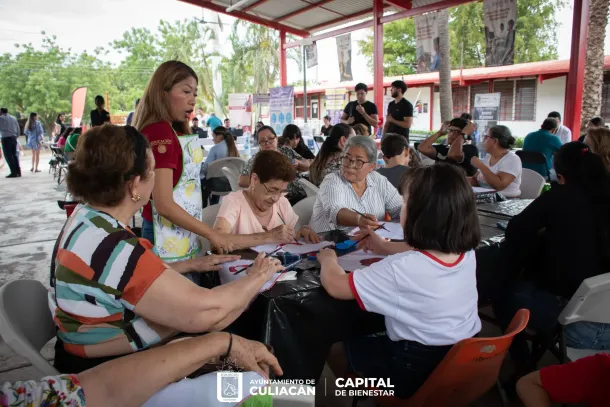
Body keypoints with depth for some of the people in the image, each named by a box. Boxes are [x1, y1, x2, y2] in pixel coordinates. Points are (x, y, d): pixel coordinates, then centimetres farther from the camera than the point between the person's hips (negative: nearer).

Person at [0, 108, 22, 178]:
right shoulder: (13, 118, 15)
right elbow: (18, 130, 14)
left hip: (6, 138, -6)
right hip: (13, 138, 6)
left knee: (8, 156, -4)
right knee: (14, 154, 12)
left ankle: (14, 172, -8)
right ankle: (18, 171, 10)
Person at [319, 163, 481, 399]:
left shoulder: (401, 268, -32)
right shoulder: (467, 253, -10)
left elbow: (335, 285, -22)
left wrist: (327, 259, -2)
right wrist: (385, 248, 15)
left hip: (416, 370, -7)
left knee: (338, 352, 19)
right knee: (371, 337, 30)